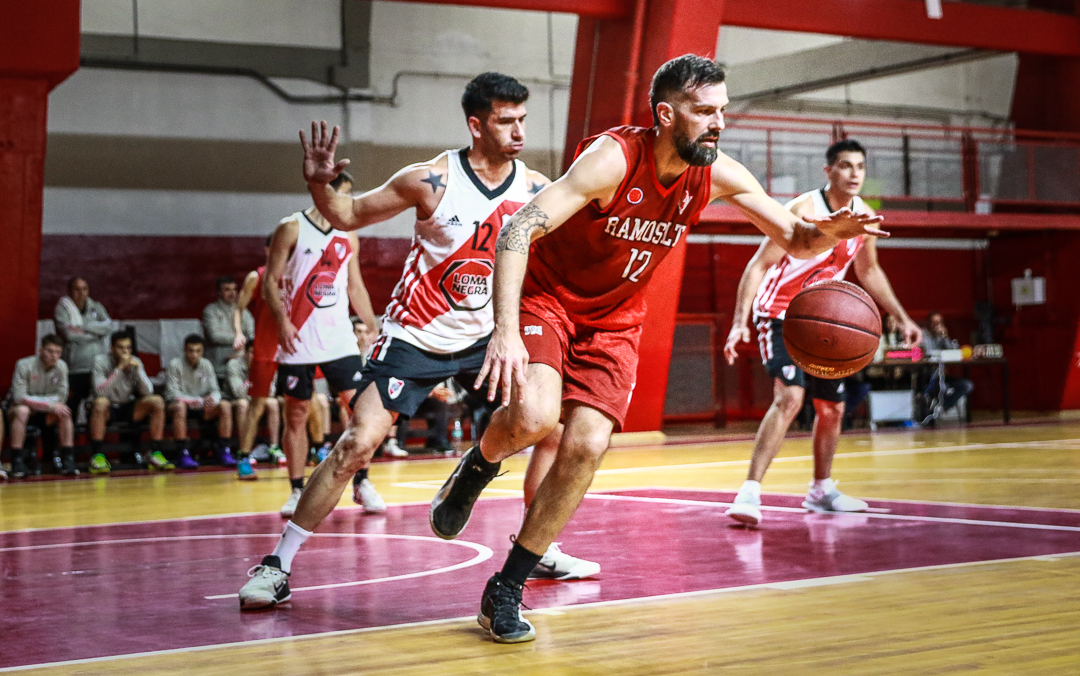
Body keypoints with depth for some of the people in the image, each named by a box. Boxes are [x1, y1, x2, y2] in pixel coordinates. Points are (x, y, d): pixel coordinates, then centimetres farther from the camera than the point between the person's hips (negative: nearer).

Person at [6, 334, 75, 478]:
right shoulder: (24, 365, -19)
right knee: (22, 411, -37)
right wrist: (50, 405, -29)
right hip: (17, 409, -4)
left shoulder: (61, 366, -7)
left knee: (64, 413, -24)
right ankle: (17, 461, -32)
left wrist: (37, 401, -22)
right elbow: (19, 397, -26)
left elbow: (61, 398, -9)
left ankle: (68, 459, -20)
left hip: (43, 413, 4)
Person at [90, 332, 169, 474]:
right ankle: (97, 456, -35)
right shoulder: (101, 361, -13)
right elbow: (100, 391, -27)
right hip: (108, 409, -4)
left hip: (129, 409, 4)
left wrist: (137, 369, -21)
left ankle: (155, 453, -17)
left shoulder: (135, 362, -2)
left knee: (157, 401, -18)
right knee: (101, 402, -38)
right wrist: (119, 368, -31)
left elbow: (148, 392, -9)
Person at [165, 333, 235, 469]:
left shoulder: (206, 365, 4)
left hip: (202, 408, 4)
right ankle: (183, 454, -36)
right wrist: (199, 400, -27)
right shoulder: (175, 365, -9)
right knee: (180, 406, -39)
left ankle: (224, 451, -17)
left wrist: (212, 399, -25)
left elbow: (215, 390, 2)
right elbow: (172, 393, -16)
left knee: (225, 406, -21)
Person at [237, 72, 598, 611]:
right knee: (359, 443, -14)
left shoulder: (535, 189, -6)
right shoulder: (432, 181, -16)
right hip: (415, 339, -5)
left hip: (486, 337, 5)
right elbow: (350, 216, -7)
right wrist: (320, 185, -26)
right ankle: (277, 565, -5)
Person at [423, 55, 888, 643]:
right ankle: (479, 465, 9)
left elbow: (795, 239, -1)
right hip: (546, 297, -5)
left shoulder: (719, 174, -10)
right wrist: (506, 329, -46)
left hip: (614, 320, 5)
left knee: (587, 445, -11)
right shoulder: (614, 158, -27)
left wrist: (827, 232, -26)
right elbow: (518, 230, -34)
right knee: (534, 417, -30)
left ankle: (505, 592, 3)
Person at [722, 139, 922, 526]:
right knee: (790, 397, -26)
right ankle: (750, 492, -27)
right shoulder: (803, 211, -22)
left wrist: (901, 318, 15)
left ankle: (821, 489, 34)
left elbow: (868, 270, 17)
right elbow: (759, 265, -23)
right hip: (781, 315, -7)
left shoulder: (864, 217, -1)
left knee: (832, 408, 13)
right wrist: (739, 322, -33)